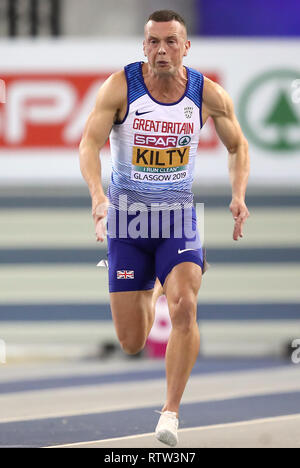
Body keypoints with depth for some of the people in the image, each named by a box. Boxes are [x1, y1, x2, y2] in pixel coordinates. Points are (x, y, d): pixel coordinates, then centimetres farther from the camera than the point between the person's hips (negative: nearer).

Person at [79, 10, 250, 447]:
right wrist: (97, 193, -37)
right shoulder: (120, 87, -11)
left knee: (184, 307, -25)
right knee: (132, 343, 3)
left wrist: (239, 196, -7)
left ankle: (171, 412, -10)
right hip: (127, 213, 0)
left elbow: (238, 147, 10)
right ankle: (150, 289, 43)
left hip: (179, 215, 0)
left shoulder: (208, 94, -5)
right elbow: (89, 143, -18)